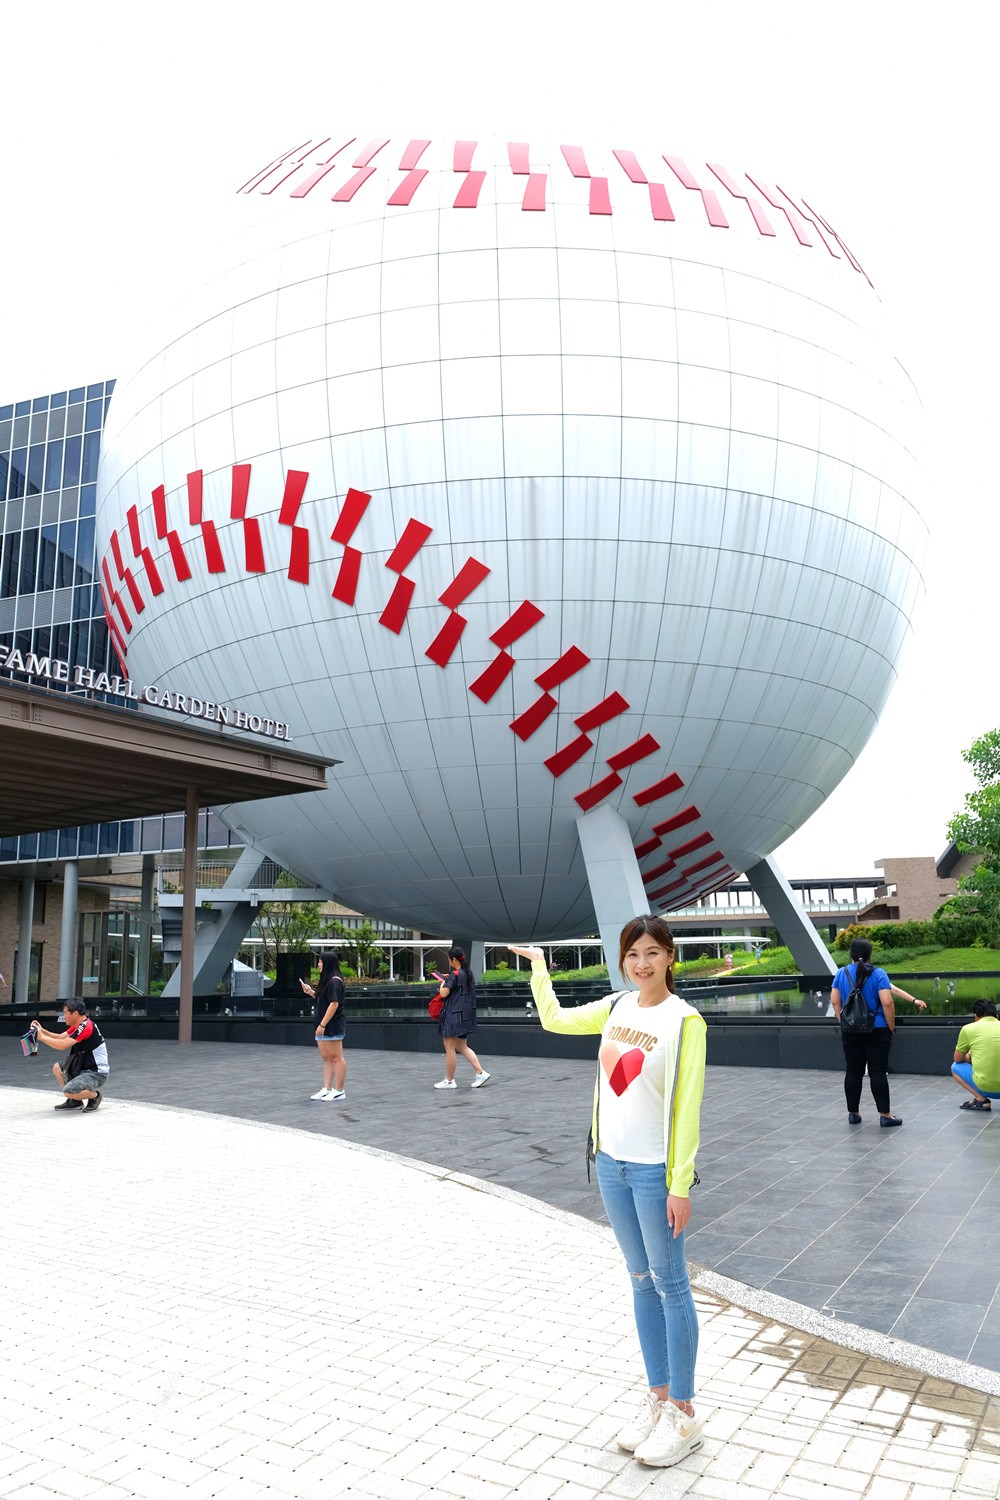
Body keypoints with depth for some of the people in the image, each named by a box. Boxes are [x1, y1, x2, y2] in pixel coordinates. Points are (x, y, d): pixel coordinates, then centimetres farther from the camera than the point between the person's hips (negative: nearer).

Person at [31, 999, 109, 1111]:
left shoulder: (86, 1026, -21)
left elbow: (62, 1045, -24)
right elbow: (60, 1037, 10)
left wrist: (42, 1037, -14)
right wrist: (42, 1030, -1)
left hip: (97, 1073, -10)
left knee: (68, 1091, -25)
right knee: (57, 1068, 12)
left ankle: (95, 1096, 3)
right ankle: (75, 1101, 17)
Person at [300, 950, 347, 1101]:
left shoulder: (334, 982, -16)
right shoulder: (326, 981, 15)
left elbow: (334, 1004, -21)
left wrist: (322, 1024, -21)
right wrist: (311, 992, 9)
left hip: (332, 1026, -10)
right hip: (323, 1026, 10)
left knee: (336, 1058, -3)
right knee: (326, 1058, 11)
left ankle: (339, 1091, 2)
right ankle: (327, 1089, 16)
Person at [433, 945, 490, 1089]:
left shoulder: (454, 974, -16)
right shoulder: (468, 973, 9)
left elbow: (444, 993, -19)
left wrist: (443, 983, 0)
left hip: (454, 1015, -9)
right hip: (466, 1014, 9)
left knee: (449, 1048, 2)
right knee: (462, 1047, 16)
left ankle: (449, 1081, 10)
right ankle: (481, 1072, 8)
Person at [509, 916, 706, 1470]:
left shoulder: (684, 1020, -16)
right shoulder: (616, 1008, 1)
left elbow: (687, 1105, -16)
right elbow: (554, 1018, 18)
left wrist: (680, 1185, -16)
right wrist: (537, 965, 20)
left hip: (655, 1170, -6)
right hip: (612, 1162, 6)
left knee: (669, 1284, 7)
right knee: (642, 1281, 17)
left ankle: (684, 1414, 22)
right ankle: (657, 1397, 31)